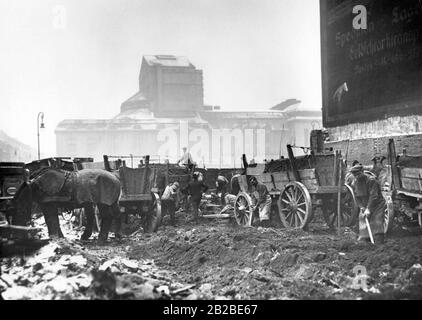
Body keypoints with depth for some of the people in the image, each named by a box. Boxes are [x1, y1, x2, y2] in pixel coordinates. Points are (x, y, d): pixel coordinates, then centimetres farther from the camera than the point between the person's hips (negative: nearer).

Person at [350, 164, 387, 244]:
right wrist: (362, 207, -8)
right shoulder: (355, 184, 4)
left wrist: (368, 209, -27)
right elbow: (357, 198, 9)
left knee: (377, 224, -15)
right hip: (365, 207, 6)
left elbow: (373, 196, -23)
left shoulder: (371, 180, -18)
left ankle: (379, 243, -16)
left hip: (377, 205, -6)